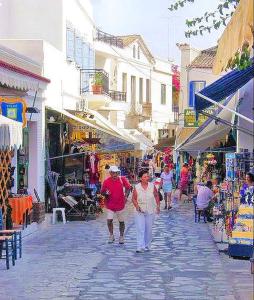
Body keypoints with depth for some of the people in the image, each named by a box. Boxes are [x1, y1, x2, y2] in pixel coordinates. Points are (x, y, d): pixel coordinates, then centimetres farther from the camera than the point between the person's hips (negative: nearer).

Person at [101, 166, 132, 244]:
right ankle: (111, 235, 9)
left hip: (120, 204, 0)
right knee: (109, 220, -11)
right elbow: (102, 192, 5)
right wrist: (106, 193, -18)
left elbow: (129, 187, 0)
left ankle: (121, 237, 27)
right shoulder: (106, 181, -4)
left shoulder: (122, 179, -6)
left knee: (121, 222, 9)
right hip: (110, 205, 0)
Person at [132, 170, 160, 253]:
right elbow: (134, 198, 1)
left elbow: (156, 196, 8)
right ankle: (140, 247, -13)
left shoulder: (152, 186, -4)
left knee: (148, 230, 10)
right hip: (140, 211, -2)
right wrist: (136, 206, -15)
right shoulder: (137, 188, -7)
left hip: (150, 211, 2)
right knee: (140, 229, -10)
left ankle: (147, 246, 23)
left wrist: (158, 205, 3)